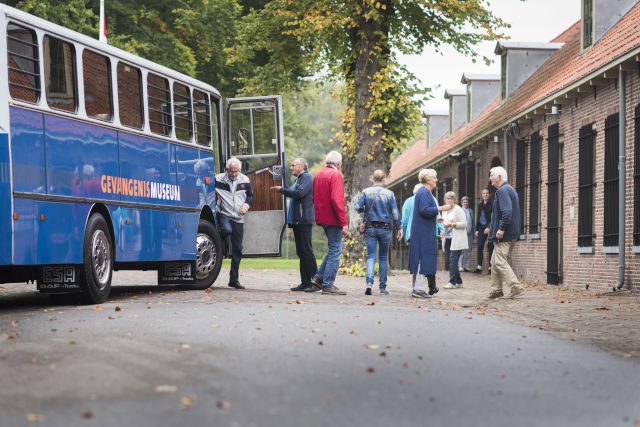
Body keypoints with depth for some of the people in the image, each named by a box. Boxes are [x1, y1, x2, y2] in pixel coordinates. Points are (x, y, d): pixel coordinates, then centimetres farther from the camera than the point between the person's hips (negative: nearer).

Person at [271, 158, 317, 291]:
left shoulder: (307, 177, -8)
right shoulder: (299, 179, 21)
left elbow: (299, 193, -20)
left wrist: (282, 189, -12)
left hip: (304, 219, -10)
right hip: (297, 220, 10)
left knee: (306, 251, -10)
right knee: (301, 252, 9)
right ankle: (305, 282, 11)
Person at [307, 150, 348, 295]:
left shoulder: (318, 175, 13)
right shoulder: (335, 175, -12)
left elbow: (315, 198, 18)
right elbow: (337, 200, -20)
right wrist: (343, 222, -20)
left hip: (322, 218, 8)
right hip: (333, 219, -8)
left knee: (334, 249, 18)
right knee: (335, 251, -3)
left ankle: (318, 277, 13)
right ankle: (328, 285, -4)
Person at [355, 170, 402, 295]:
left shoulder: (366, 192, -3)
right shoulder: (389, 194, -3)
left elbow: (358, 207, -9)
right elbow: (395, 213, -4)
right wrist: (399, 228, 3)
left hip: (370, 228, 0)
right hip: (385, 228, 0)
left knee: (370, 256, -1)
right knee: (383, 258, 11)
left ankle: (369, 282, -23)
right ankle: (383, 287, 12)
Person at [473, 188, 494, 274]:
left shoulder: (492, 204, -4)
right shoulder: (480, 205, 14)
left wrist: (489, 227, -18)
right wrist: (477, 229, 15)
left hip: (489, 228, -5)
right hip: (481, 227, 5)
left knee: (490, 247, -2)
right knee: (480, 247, -4)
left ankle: (491, 267, 1)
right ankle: (479, 267, -8)